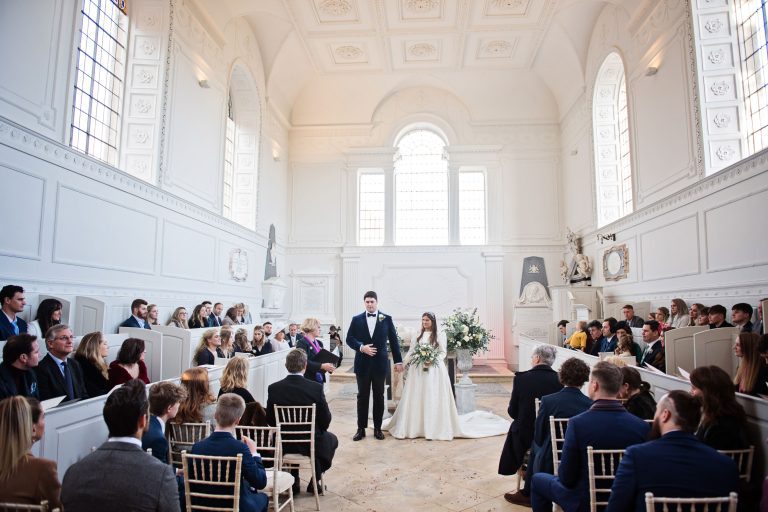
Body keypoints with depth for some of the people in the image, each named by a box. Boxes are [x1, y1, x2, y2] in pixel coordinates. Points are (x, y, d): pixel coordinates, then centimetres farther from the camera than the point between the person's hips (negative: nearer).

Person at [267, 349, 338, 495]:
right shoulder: (316, 388, -20)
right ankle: (315, 481, 25)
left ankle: (294, 481, 34)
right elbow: (326, 419, -12)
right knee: (332, 439, 29)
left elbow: (270, 420, -3)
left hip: (284, 443, 3)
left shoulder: (273, 388, -14)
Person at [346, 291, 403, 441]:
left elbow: (393, 340, 3)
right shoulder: (356, 319, 3)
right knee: (362, 396, 7)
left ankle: (377, 428, 21)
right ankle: (361, 428, 16)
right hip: (362, 363, 0)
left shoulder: (386, 319, 1)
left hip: (380, 363, 0)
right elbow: (349, 339, 2)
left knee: (379, 396, 9)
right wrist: (361, 347, -16)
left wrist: (398, 361, 2)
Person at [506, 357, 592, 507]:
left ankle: (527, 494, 35)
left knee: (535, 445, 29)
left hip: (550, 463, -3)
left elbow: (538, 436, -7)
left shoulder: (548, 401, -17)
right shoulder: (591, 405, -13)